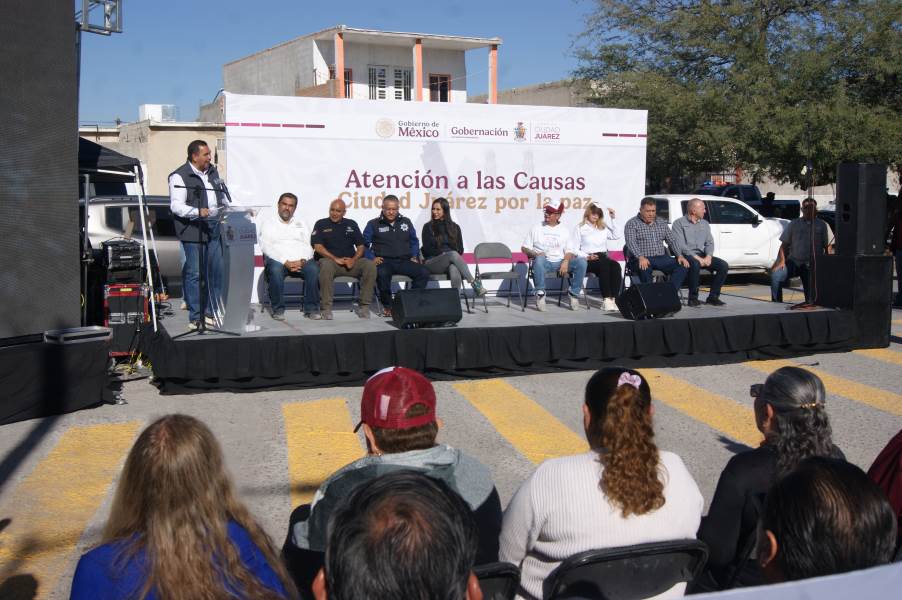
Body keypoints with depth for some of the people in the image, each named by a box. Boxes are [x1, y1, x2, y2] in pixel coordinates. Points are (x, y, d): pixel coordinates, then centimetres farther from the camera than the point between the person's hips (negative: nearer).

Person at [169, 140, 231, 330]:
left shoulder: (213, 172, 16)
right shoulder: (179, 176, -7)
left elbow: (223, 195, 29)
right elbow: (176, 206, -15)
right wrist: (197, 212, -29)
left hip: (214, 227, 7)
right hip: (193, 230, -7)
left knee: (216, 270, 8)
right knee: (193, 273, -3)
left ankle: (211, 313, 19)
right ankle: (194, 318, 4)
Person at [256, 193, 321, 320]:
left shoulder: (300, 223, 22)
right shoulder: (268, 220, 10)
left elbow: (307, 246, 13)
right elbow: (266, 246, -3)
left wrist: (302, 261, -11)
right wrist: (286, 262, -15)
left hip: (300, 261, 3)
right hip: (277, 259, -2)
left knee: (313, 269, -29)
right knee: (275, 269, -36)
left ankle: (311, 309, -20)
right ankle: (278, 309, -22)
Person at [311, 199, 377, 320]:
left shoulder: (351, 224, 18)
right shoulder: (321, 224, 9)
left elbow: (361, 246, 13)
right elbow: (317, 246, -3)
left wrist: (354, 259, -8)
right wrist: (335, 258, -15)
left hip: (351, 262, 3)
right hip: (330, 260, -3)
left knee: (370, 265, -25)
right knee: (326, 266, -39)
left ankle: (364, 305, -21)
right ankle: (326, 307, -30)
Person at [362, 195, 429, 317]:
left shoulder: (406, 222, 18)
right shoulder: (373, 224, 9)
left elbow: (414, 241, 27)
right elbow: (364, 244, 5)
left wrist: (414, 256, 11)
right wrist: (372, 258, -9)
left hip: (404, 261, 3)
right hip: (384, 261, -3)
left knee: (424, 272, -25)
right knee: (382, 274, -40)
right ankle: (387, 306, -18)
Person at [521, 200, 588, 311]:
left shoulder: (566, 231, 16)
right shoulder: (536, 229, 13)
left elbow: (570, 251, 8)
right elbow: (524, 248, 10)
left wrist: (565, 262, -15)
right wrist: (535, 254, -12)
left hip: (560, 262, 2)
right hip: (544, 262, -2)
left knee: (581, 261, -23)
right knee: (539, 259, -39)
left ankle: (574, 293, -11)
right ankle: (540, 294, -28)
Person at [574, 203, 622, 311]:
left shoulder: (603, 227, 23)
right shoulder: (580, 228, 10)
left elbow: (617, 236, 7)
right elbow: (575, 249, 2)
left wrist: (613, 219, 4)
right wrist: (587, 257, -15)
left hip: (603, 258, 4)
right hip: (587, 261, -4)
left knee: (616, 266, -29)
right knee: (604, 265, -35)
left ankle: (613, 298, -34)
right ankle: (606, 299, -38)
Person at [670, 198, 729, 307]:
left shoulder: (705, 224, 18)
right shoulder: (679, 223, -3)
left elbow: (709, 243, 12)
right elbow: (680, 245, -13)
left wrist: (708, 256, -10)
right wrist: (696, 258, -21)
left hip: (702, 256, 6)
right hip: (686, 256, -6)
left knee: (724, 265, -15)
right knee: (695, 264, -38)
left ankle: (713, 296, -7)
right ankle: (693, 298, -25)